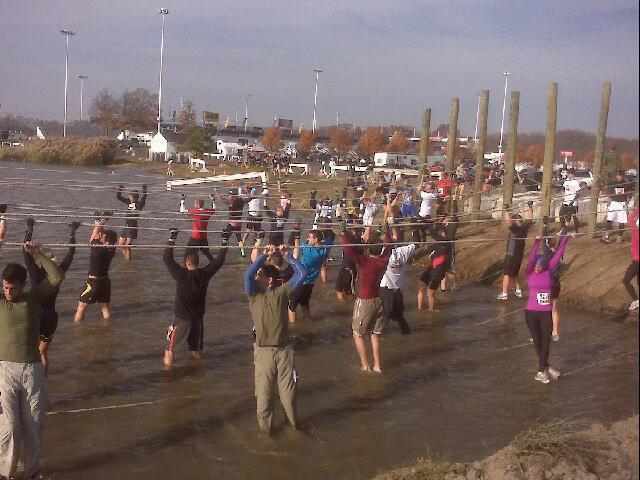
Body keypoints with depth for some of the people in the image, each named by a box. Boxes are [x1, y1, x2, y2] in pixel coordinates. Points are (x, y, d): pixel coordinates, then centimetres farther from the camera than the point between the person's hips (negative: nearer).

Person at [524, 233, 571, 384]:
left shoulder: (548, 270, 2)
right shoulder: (529, 273, -5)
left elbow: (558, 254, 4)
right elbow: (531, 258, -20)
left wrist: (566, 238, 2)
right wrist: (537, 242, -32)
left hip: (546, 313, 1)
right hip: (531, 312, -1)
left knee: (545, 342, 1)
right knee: (537, 342, 8)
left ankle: (541, 371, 11)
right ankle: (546, 367, 25)